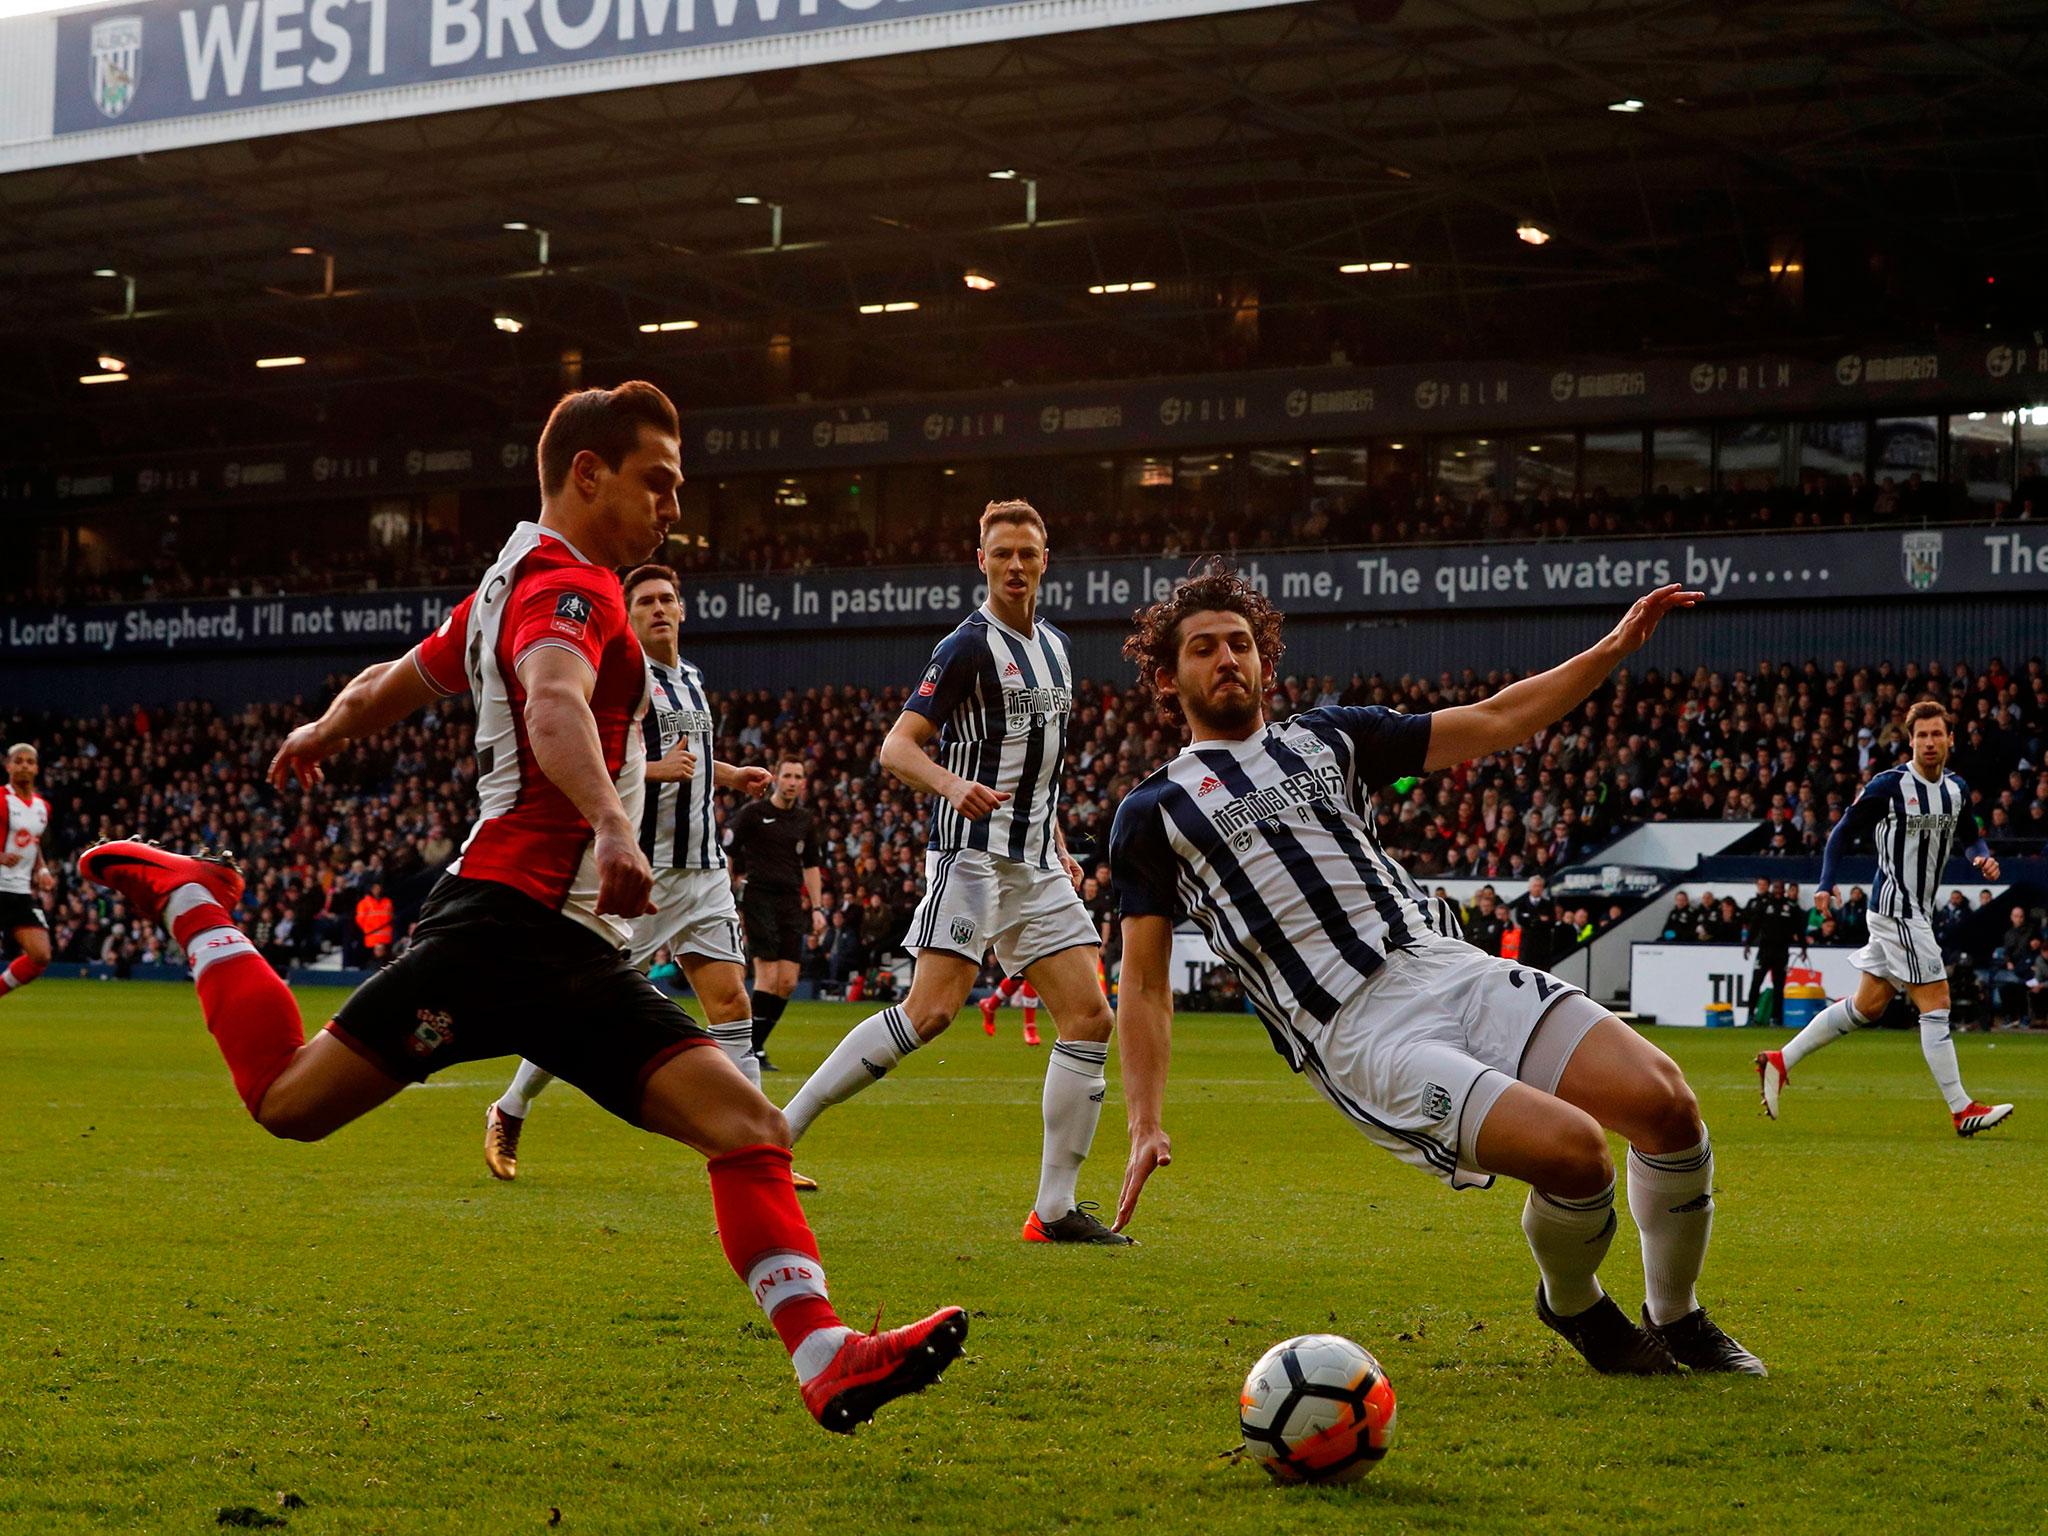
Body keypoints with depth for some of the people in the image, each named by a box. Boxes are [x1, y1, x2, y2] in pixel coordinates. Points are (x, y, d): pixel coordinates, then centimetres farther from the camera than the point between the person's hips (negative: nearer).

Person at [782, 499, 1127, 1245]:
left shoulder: (1054, 646, 17)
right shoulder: (968, 646, -8)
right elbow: (896, 746, -15)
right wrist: (954, 785, -33)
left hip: (1036, 865, 8)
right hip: (973, 854, -8)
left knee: (1090, 1019, -2)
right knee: (931, 1010, -19)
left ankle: (1055, 1210, 0)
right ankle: (784, 1126, -9)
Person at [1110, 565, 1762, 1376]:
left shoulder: (1327, 737, 22)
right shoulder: (1151, 814, 12)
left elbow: (1493, 721, 24)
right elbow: (1145, 981, 10)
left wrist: (1612, 649, 15)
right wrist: (1145, 1125, 0)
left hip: (1450, 968, 5)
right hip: (1353, 1035, -5)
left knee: (1665, 1102, -15)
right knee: (1572, 1149, -26)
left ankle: (1678, 1322, 9)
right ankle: (1573, 1307, 8)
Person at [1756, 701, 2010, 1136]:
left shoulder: (1956, 788, 9)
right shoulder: (1889, 785, -12)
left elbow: (1970, 835, 23)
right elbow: (1844, 831, -6)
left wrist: (1982, 856, 0)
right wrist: (1826, 884, -16)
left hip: (1917, 912, 8)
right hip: (1897, 910, -8)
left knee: (1866, 1006, 12)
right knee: (1936, 1006, -8)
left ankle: (1780, 1061, 20)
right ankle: (1962, 1110, -4)